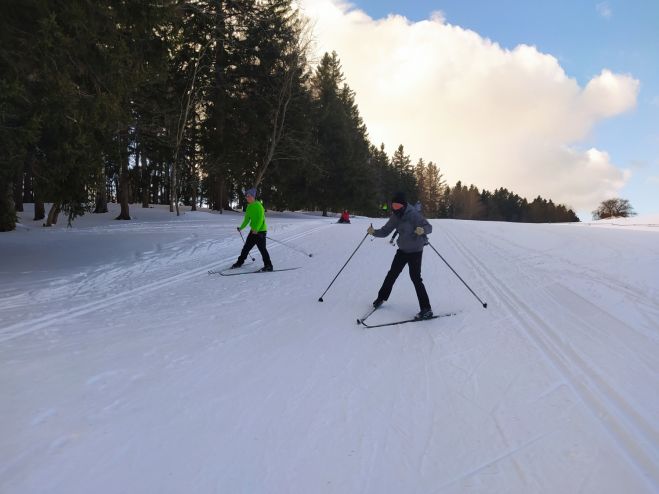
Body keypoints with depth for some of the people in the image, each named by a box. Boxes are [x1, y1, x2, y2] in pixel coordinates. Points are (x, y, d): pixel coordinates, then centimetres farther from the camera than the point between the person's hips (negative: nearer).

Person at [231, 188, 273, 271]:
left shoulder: (258, 205, -15)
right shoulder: (249, 206, 10)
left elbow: (261, 219, -23)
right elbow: (247, 219, 16)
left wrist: (256, 229, -30)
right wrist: (241, 227, 7)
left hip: (260, 230, -8)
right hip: (253, 230, 8)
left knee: (262, 248, -5)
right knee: (246, 246, 13)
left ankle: (268, 266, 3)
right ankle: (240, 262, 26)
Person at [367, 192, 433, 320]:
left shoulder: (413, 215, -20)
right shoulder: (395, 217, 0)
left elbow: (429, 227, -22)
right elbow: (385, 231, -1)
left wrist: (423, 230, -45)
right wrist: (374, 232, -20)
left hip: (415, 250, -6)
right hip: (402, 250, 7)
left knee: (415, 277, -13)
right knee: (392, 274, 14)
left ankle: (426, 309, -7)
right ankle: (381, 297, 33)